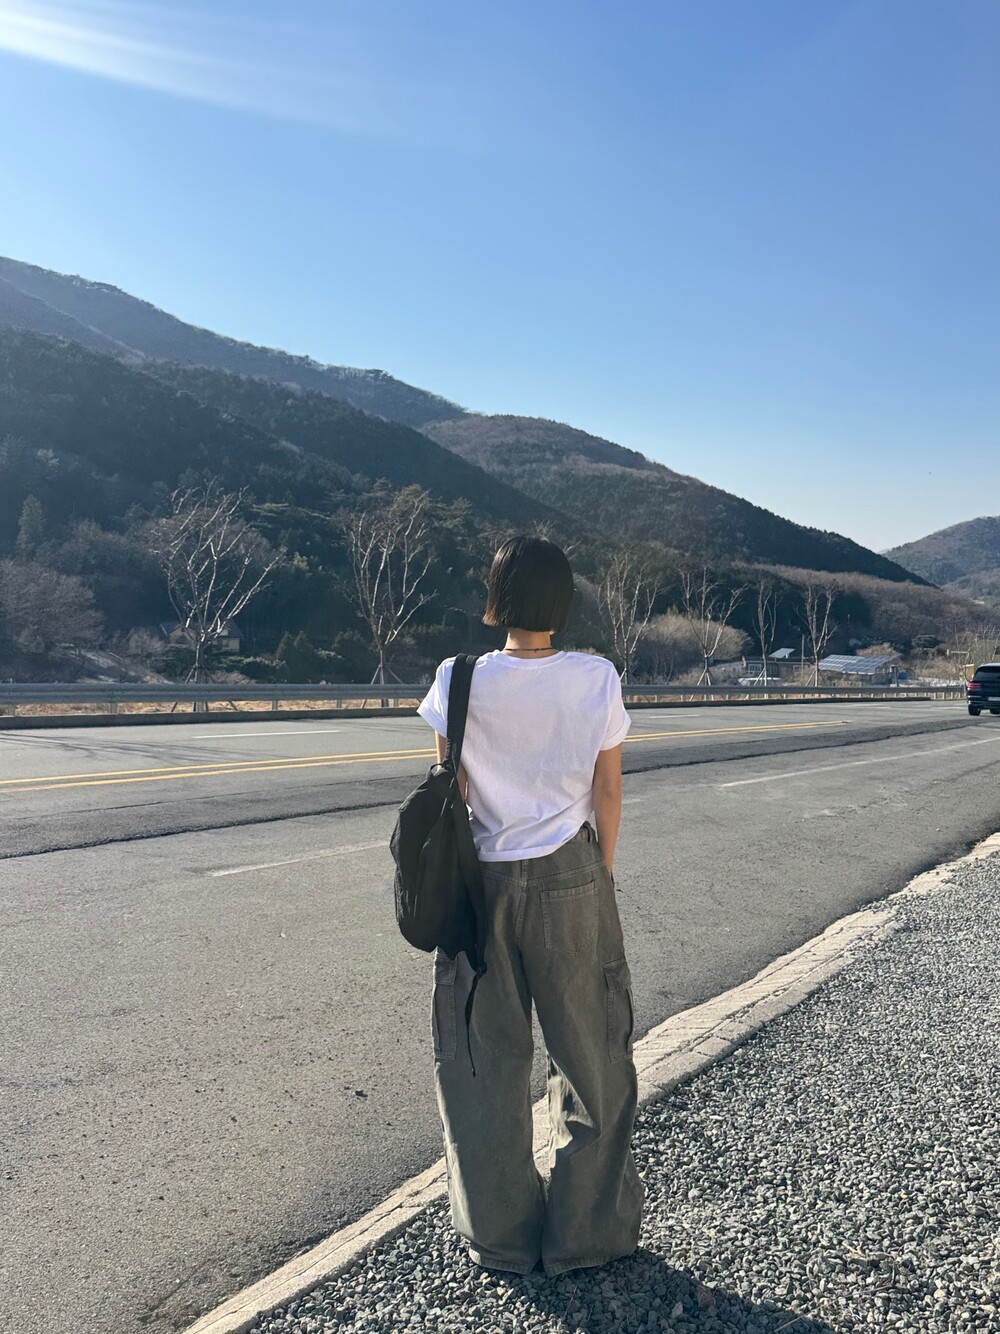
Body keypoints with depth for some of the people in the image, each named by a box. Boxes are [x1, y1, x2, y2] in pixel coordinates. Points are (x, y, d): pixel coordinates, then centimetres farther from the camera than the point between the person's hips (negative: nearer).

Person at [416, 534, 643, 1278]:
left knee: (485, 1058, 15)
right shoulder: (596, 680, -7)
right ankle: (587, 1230, 28)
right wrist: (603, 868, 12)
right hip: (570, 878, 0)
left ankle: (500, 1233, 28)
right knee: (589, 1054, 16)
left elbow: (449, 791, -6)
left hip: (483, 880, 0)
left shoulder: (461, 681, -10)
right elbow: (608, 787, -1)